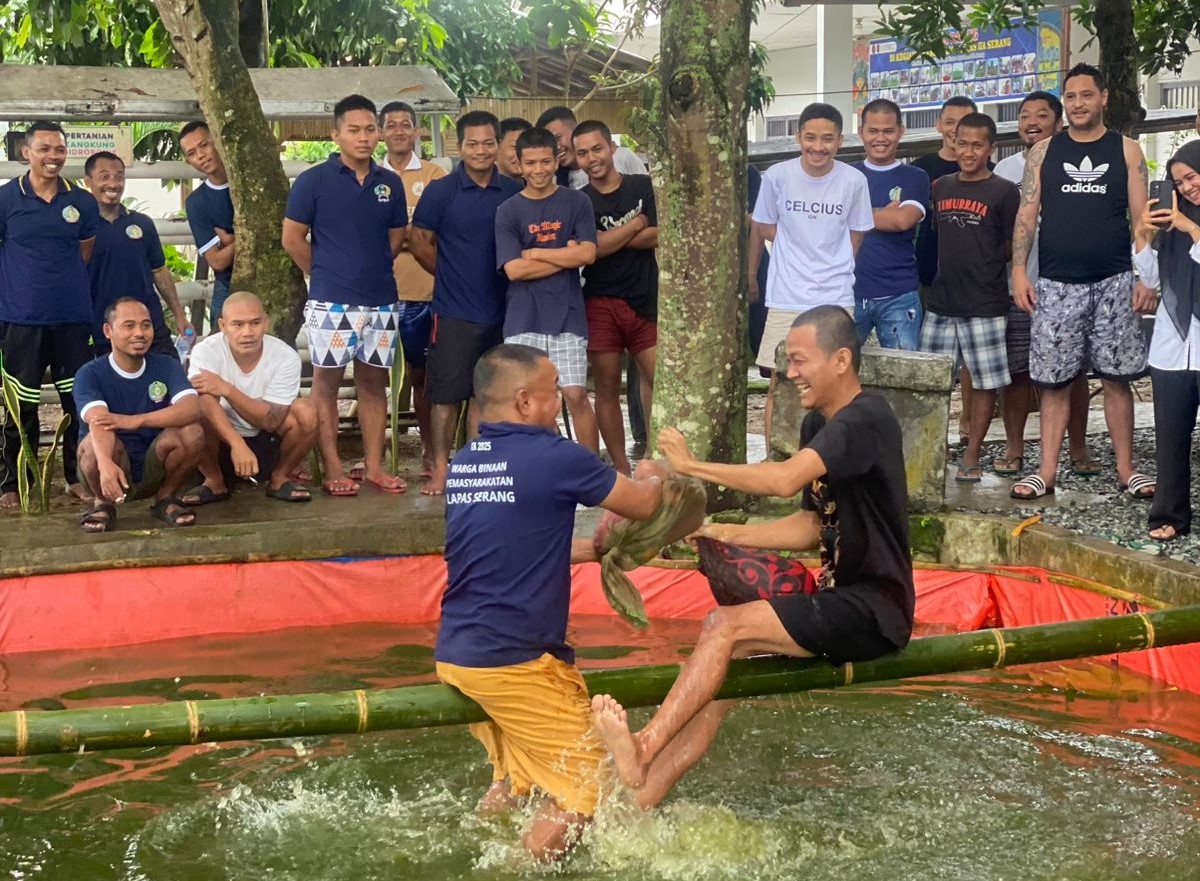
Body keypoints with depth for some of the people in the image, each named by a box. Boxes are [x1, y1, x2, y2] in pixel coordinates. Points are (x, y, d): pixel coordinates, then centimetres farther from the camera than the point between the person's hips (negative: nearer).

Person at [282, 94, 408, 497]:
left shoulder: (390, 183, 7)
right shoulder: (314, 180, -5)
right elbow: (293, 238, -2)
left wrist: (372, 269, 11)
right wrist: (326, 274, 4)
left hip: (381, 299, 4)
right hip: (331, 301, -4)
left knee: (374, 381, 9)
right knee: (327, 381, 0)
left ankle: (374, 465, 15)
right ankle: (332, 469, 6)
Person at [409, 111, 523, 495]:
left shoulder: (514, 192, 5)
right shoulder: (441, 191, -3)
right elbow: (419, 240, 2)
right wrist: (449, 274, 4)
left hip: (501, 309, 3)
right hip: (455, 310, -3)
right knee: (447, 394, -1)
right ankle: (440, 469, 7)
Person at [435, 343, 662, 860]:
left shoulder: (461, 464, 9)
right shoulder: (554, 457, -13)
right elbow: (643, 506, 1)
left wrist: (595, 548, 25)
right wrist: (658, 476, 23)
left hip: (455, 656, 8)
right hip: (516, 663, -8)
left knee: (514, 776, 25)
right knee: (584, 789, 4)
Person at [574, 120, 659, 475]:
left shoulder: (644, 187, 6)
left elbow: (662, 237, -6)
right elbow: (592, 248, -11)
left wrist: (611, 239, -8)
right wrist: (637, 225, -3)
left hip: (646, 299, 0)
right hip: (601, 303, 0)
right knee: (607, 388, 3)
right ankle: (621, 470, 11)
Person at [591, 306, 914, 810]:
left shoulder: (865, 419, -16)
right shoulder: (819, 425, 15)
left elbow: (785, 480, -31)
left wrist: (692, 466, -22)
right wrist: (729, 535, 3)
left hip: (873, 611, -9)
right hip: (842, 601, 9)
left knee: (727, 626, -21)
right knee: (726, 659, -4)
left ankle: (641, 750, -23)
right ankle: (642, 798, -11)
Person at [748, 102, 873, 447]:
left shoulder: (854, 180, -3)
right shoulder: (778, 176, -3)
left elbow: (855, 239, 8)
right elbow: (762, 229, 9)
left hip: (837, 300, 1)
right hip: (786, 299, 0)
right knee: (779, 385, 1)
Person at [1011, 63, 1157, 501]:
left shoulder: (1126, 151, 5)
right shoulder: (1043, 152, 7)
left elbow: (1141, 218, 3)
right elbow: (1027, 215, 5)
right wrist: (1019, 271, -5)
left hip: (1114, 283, -1)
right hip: (1056, 284, 1)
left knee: (1116, 378, 2)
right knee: (1054, 381, 2)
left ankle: (1126, 469, 10)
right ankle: (1047, 471, 6)